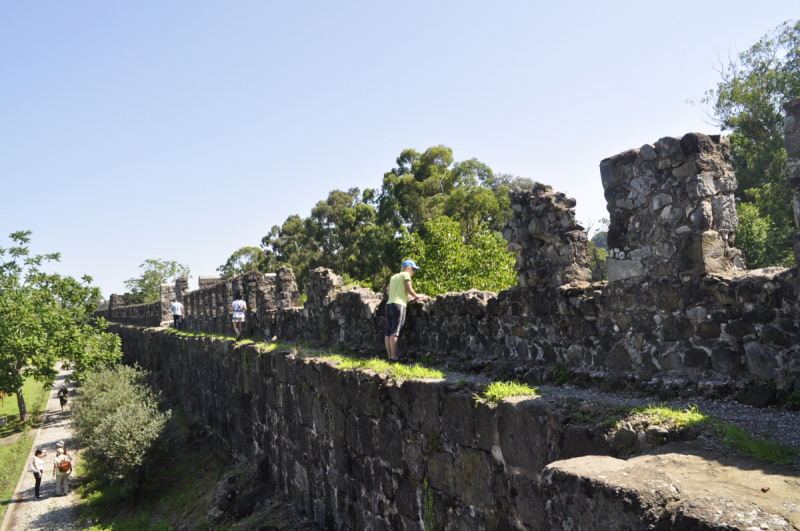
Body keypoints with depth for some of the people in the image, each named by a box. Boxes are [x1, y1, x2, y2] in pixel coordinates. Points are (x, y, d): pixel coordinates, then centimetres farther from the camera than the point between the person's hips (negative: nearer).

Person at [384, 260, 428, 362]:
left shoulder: (393, 277, 22)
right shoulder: (405, 275, 1)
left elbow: (388, 292, 19)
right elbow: (409, 290, -4)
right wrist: (417, 296, 11)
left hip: (389, 304, 8)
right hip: (398, 305, -7)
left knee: (388, 332, 4)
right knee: (395, 332, -9)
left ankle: (390, 356, 6)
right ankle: (394, 357, -10)